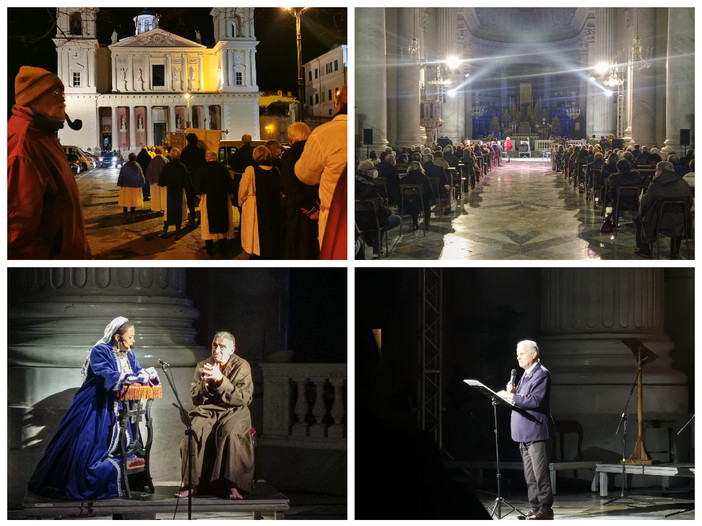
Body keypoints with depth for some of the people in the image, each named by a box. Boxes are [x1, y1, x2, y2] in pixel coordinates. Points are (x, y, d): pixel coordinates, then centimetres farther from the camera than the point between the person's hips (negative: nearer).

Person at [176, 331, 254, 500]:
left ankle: (232, 486, -35)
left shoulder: (242, 366, 0)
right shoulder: (203, 366, 10)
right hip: (208, 412, 3)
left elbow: (243, 398, -11)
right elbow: (195, 399, 6)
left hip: (233, 411, -3)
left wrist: (221, 379, -19)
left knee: (230, 432, -36)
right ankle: (192, 484, -24)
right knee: (193, 432, -29)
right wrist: (206, 381, -14)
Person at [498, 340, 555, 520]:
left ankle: (546, 509, -5)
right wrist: (513, 392, 4)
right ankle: (535, 507, 14)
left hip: (537, 432, -10)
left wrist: (512, 396, -20)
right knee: (530, 475, 10)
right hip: (524, 433, 10)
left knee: (540, 472, -8)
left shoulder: (541, 374, -10)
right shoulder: (526, 374, 19)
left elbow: (536, 400, -21)